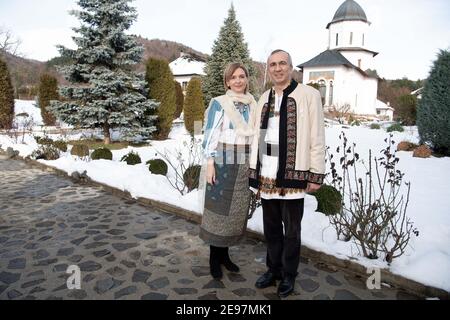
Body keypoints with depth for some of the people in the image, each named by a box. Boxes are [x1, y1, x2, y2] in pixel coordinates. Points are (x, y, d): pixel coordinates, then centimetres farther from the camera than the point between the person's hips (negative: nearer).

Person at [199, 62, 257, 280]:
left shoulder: (252, 105, 11)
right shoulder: (219, 103, -4)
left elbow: (255, 134, 15)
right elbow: (210, 135, -7)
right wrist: (210, 164, -14)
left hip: (245, 165, 5)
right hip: (223, 163, -5)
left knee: (237, 210, 10)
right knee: (219, 209, 2)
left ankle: (224, 253, 25)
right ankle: (214, 258, 16)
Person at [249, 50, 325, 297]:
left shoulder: (308, 95, -3)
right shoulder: (264, 98, 13)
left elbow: (317, 137, -6)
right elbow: (257, 138, 13)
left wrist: (316, 174, -9)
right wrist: (255, 174, 11)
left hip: (293, 176, -5)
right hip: (266, 177, 5)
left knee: (291, 231, 10)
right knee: (271, 228, 17)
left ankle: (288, 276, 29)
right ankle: (273, 270, 35)